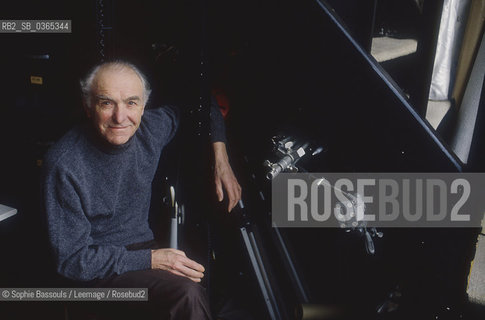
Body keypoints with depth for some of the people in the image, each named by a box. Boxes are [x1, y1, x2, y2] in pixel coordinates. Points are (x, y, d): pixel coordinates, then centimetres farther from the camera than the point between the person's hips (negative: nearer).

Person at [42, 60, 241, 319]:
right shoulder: (64, 164, -22)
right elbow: (71, 260, -18)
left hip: (146, 244, 5)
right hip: (98, 266, -5)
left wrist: (221, 161, 1)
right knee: (186, 291, -30)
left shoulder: (151, 127, -7)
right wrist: (150, 260, -23)